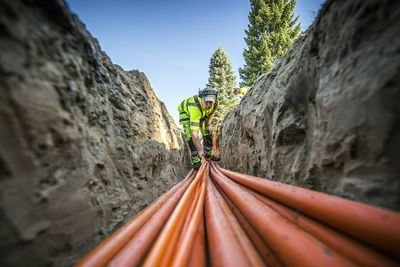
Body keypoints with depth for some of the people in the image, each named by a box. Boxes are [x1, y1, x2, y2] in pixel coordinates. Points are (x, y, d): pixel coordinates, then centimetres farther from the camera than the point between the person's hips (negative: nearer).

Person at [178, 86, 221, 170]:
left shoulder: (216, 103, -29)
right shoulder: (195, 108, -47)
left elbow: (211, 112, -1)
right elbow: (194, 133, -47)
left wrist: (208, 124, -9)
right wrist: (200, 150, -46)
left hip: (202, 113, 6)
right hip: (186, 112, -5)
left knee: (208, 132, 4)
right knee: (191, 136, -20)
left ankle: (208, 154, 24)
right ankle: (196, 162, -8)